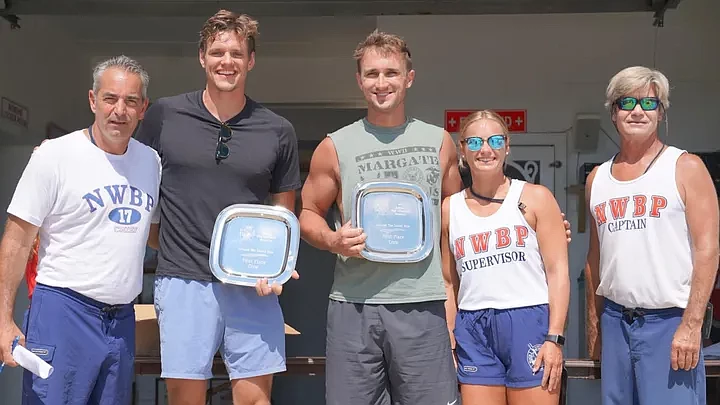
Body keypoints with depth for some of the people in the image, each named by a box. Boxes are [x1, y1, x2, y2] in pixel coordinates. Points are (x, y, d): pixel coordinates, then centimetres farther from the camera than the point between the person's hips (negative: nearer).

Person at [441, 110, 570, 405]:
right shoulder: (450, 208, 10)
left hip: (528, 323, -2)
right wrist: (449, 343, 7)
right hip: (473, 331, 3)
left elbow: (558, 271, -2)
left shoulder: (535, 198, 2)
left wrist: (555, 338, -10)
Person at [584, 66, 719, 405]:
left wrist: (691, 325, -15)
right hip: (615, 320, 5)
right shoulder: (597, 178, 12)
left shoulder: (686, 168, -2)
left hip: (669, 320, -4)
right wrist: (594, 322, 14)